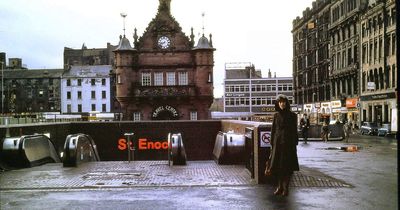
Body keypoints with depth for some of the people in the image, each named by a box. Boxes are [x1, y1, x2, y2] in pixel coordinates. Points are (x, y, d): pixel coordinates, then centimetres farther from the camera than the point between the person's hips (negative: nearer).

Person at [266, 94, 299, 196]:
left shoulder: (292, 115, 0)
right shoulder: (276, 115, 7)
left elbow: (295, 131, -1)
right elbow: (273, 130, 9)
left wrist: (295, 144, -6)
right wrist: (272, 143, 4)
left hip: (288, 143, -3)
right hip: (278, 142, 3)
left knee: (288, 165, -1)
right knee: (278, 165, 5)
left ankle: (286, 187, 7)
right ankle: (280, 186, 17)